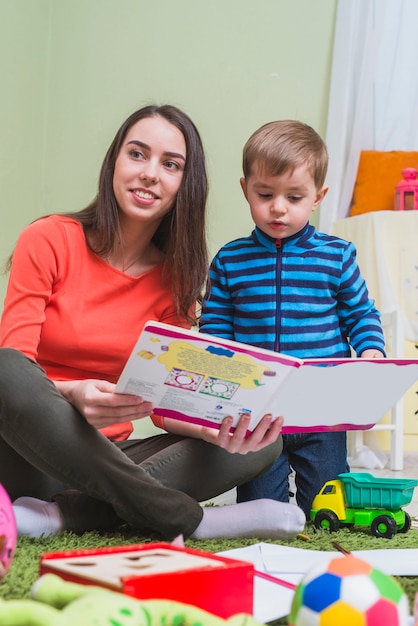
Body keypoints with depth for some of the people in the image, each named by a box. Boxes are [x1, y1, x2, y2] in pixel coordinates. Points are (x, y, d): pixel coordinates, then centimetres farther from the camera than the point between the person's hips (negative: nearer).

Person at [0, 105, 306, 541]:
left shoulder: (175, 277, 5)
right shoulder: (48, 241, -5)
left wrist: (216, 429, -27)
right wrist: (71, 396, -36)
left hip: (105, 458, 4)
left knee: (261, 442, -15)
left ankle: (66, 513, -30)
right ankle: (180, 515, -30)